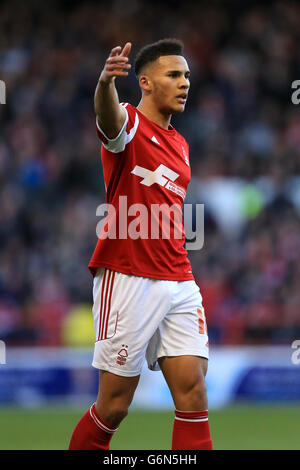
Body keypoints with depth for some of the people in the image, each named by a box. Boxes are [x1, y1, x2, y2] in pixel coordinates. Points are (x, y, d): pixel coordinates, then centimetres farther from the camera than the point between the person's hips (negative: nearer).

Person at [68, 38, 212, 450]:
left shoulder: (180, 145, 18)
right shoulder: (129, 123, -5)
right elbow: (108, 114, -32)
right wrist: (106, 82, -56)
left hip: (179, 283, 7)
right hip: (129, 278, -7)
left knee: (193, 392, -4)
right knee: (114, 406, -2)